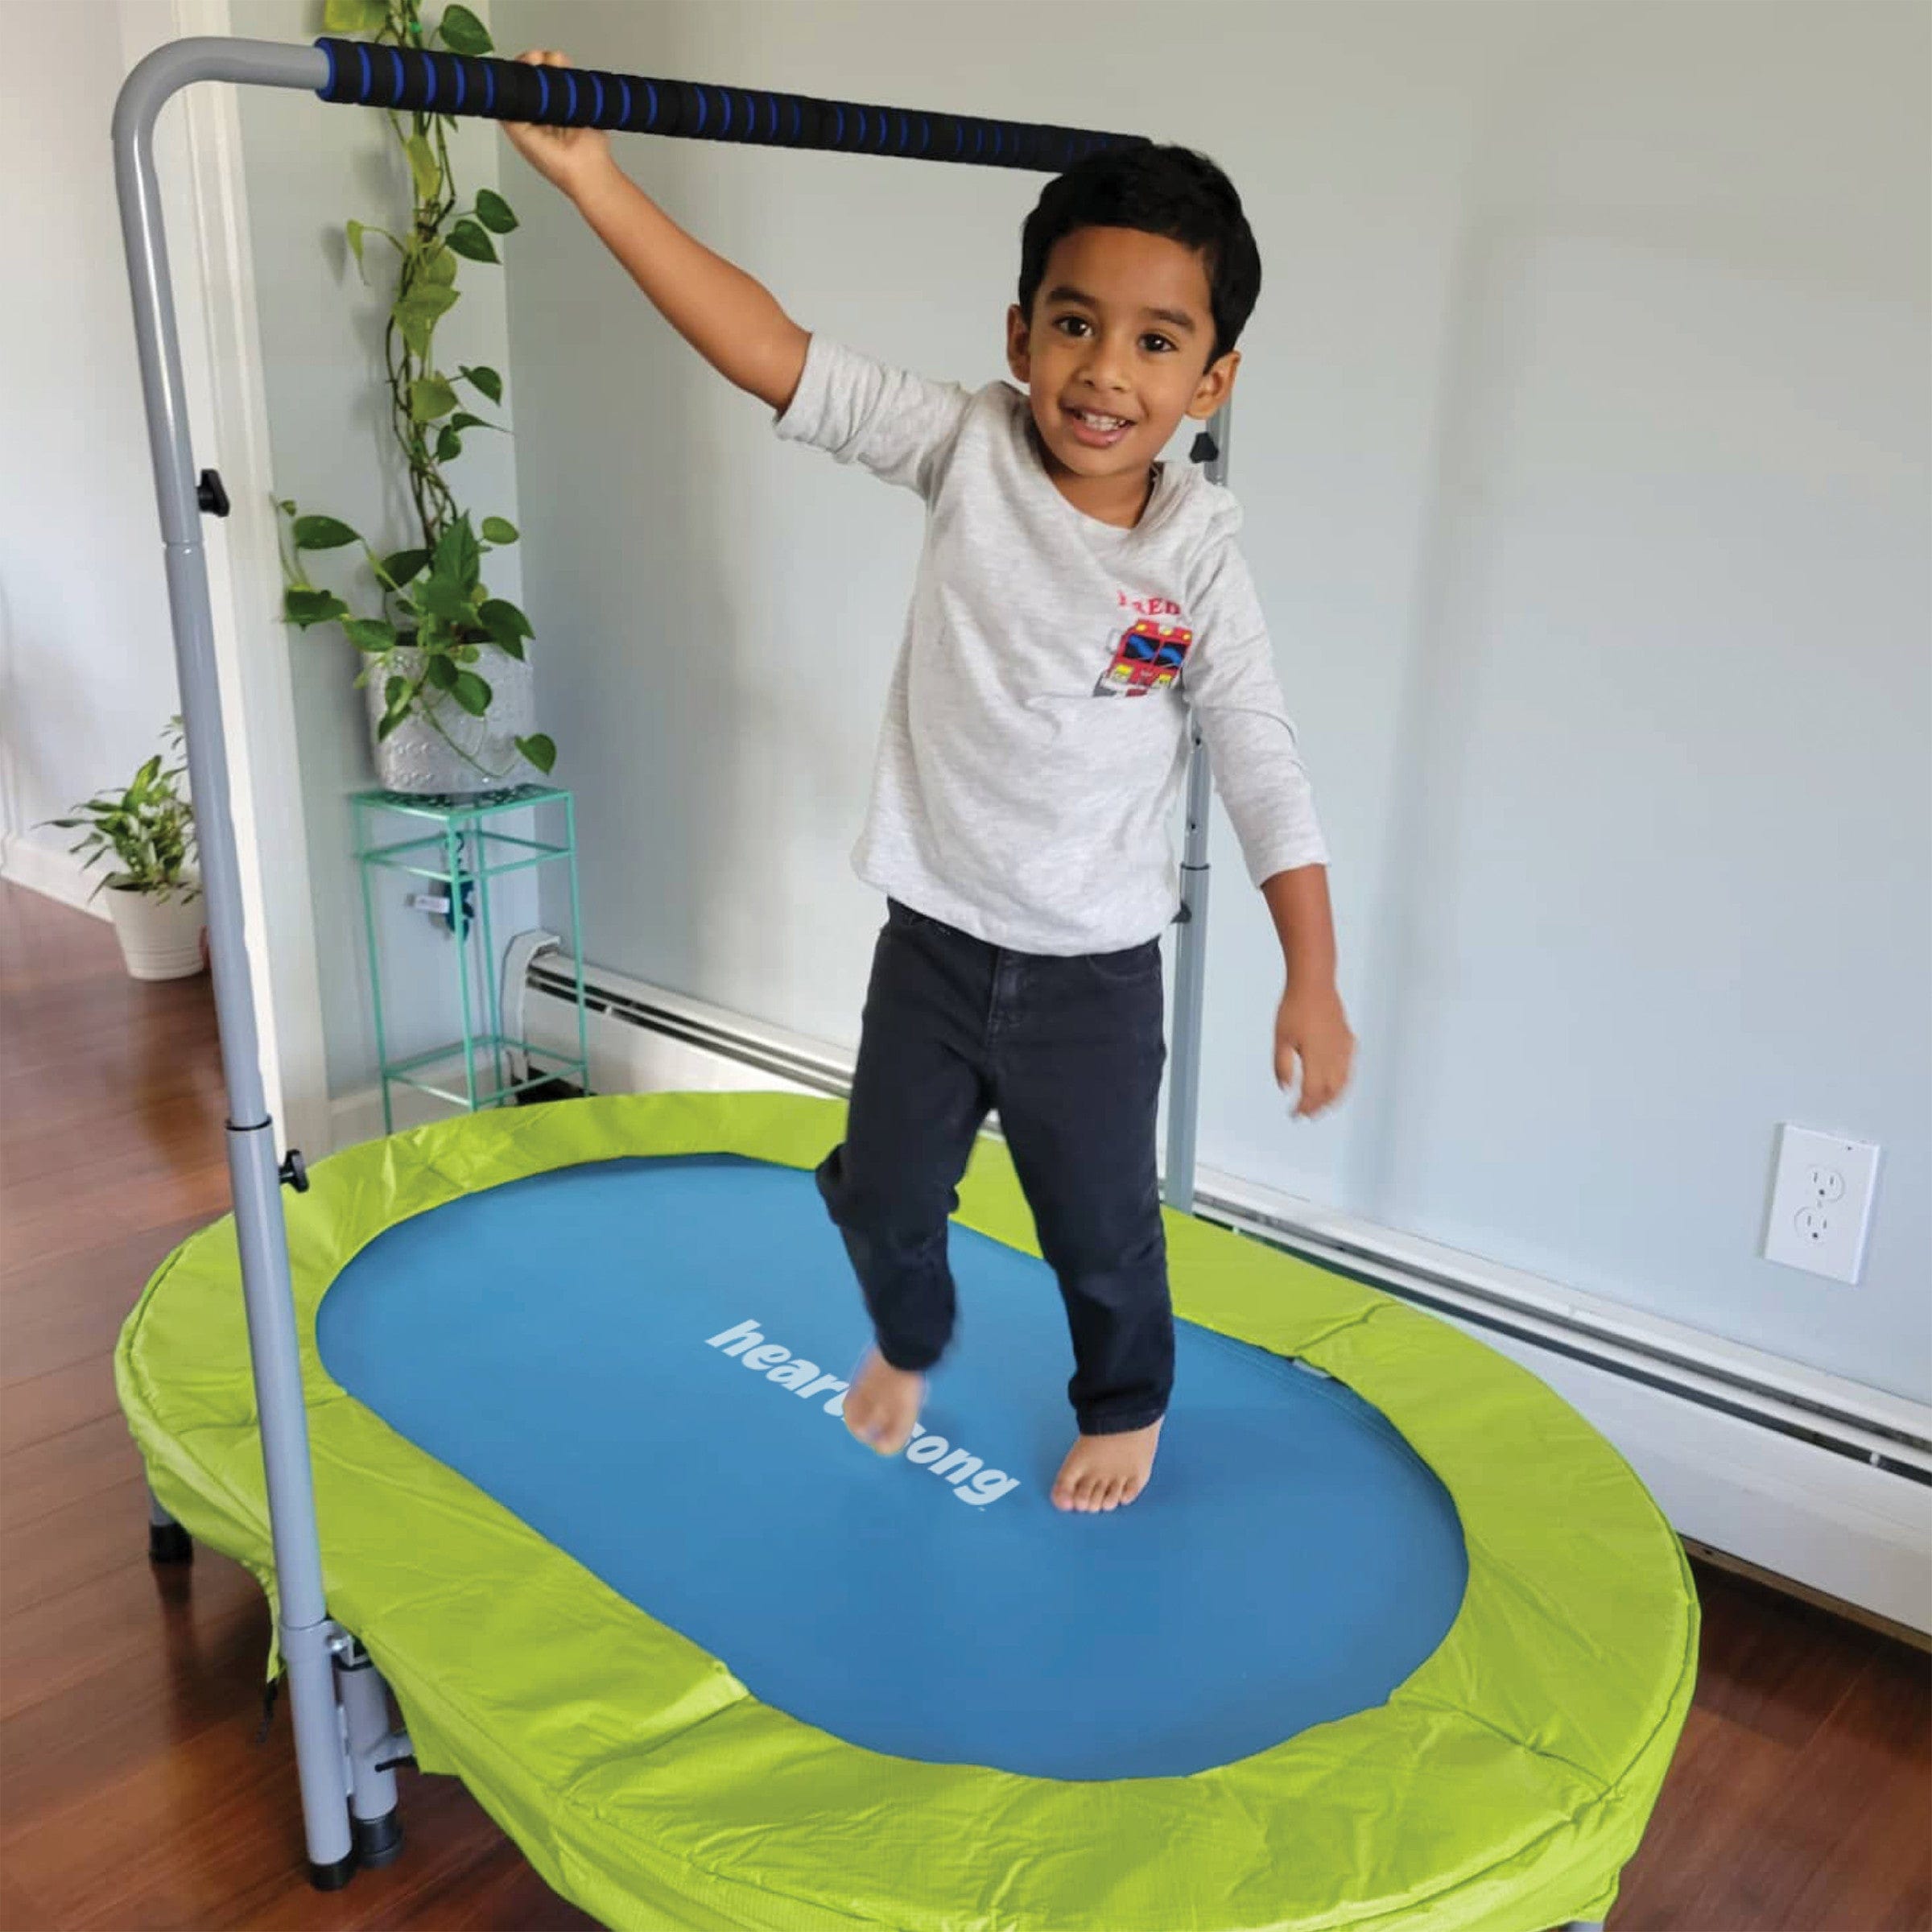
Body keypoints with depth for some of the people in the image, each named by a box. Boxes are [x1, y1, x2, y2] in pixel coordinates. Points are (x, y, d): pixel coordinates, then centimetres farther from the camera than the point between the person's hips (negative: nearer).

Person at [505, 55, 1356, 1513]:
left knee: (1102, 1227, 14)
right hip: (934, 937, 2)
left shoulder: (1197, 550, -13)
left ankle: (1127, 1408, 46)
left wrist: (1314, 982, -12)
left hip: (1093, 969, -2)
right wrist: (595, 180, -24)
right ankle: (909, 1347, 54)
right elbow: (778, 358, -18)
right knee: (884, 1191, 21)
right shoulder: (971, 451, -11)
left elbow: (1266, 770, -10)